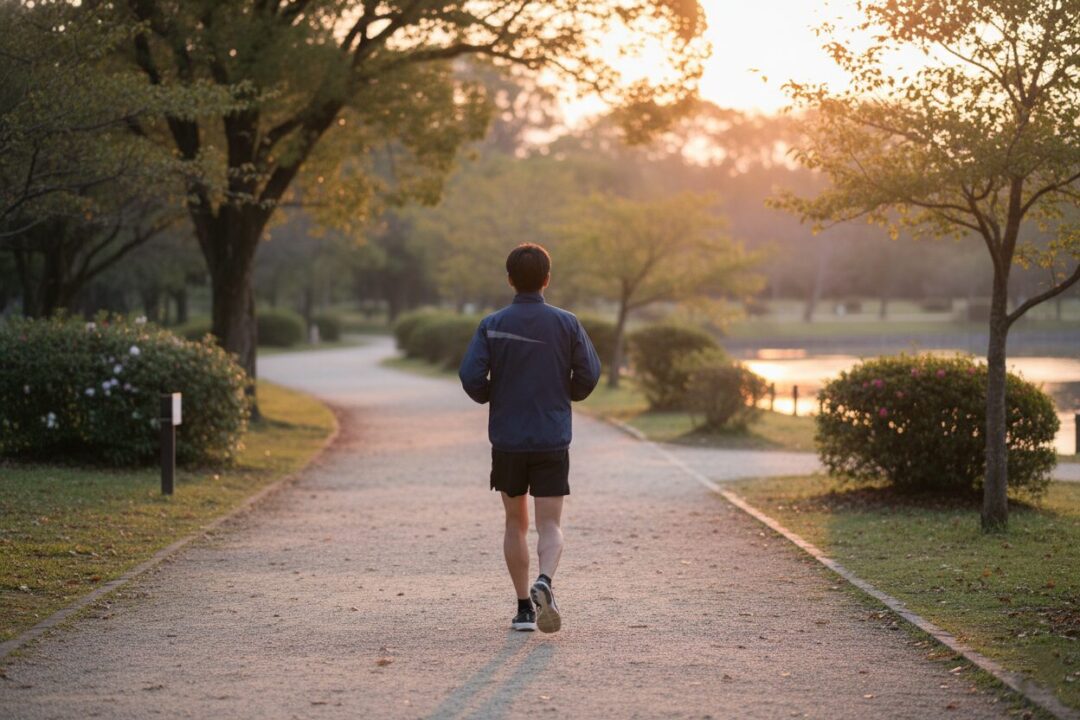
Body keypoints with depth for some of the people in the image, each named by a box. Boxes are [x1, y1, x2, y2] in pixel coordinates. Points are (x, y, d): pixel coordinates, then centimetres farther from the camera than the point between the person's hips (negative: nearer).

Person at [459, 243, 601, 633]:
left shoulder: (492, 325, -4)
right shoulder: (566, 324, -3)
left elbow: (471, 377, -11)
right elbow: (589, 375, -3)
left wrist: (490, 397, 11)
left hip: (506, 440, 1)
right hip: (552, 440, -1)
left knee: (515, 523, 13)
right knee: (550, 524, 0)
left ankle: (524, 607, 13)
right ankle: (544, 583, -28)